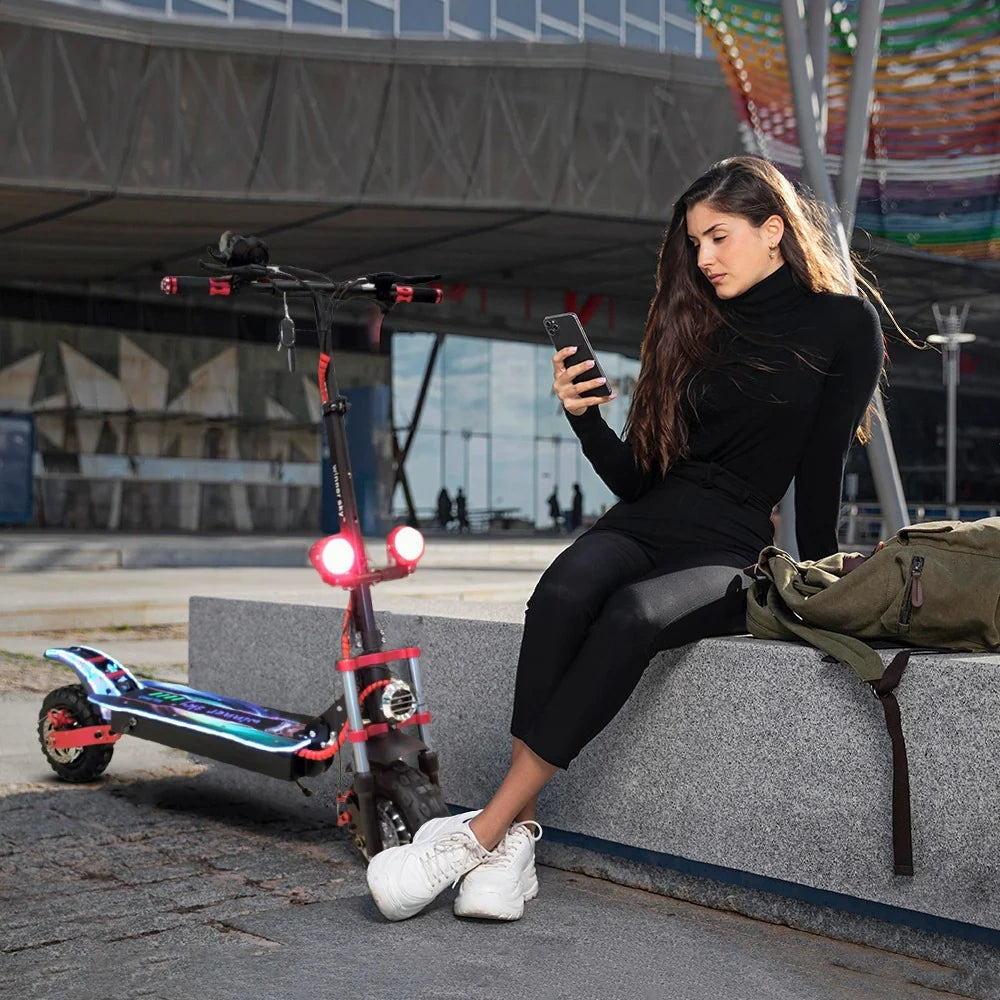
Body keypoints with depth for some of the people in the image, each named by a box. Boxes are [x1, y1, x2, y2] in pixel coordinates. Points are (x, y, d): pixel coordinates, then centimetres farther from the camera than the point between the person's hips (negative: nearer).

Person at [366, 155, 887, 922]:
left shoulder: (844, 325, 6)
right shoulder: (698, 326, 19)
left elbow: (822, 472, -1)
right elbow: (638, 478, 14)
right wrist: (585, 414, -1)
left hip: (737, 550, -4)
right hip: (647, 523, 4)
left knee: (632, 614, -36)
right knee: (562, 594, -31)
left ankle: (484, 832, -34)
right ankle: (516, 842, -34)